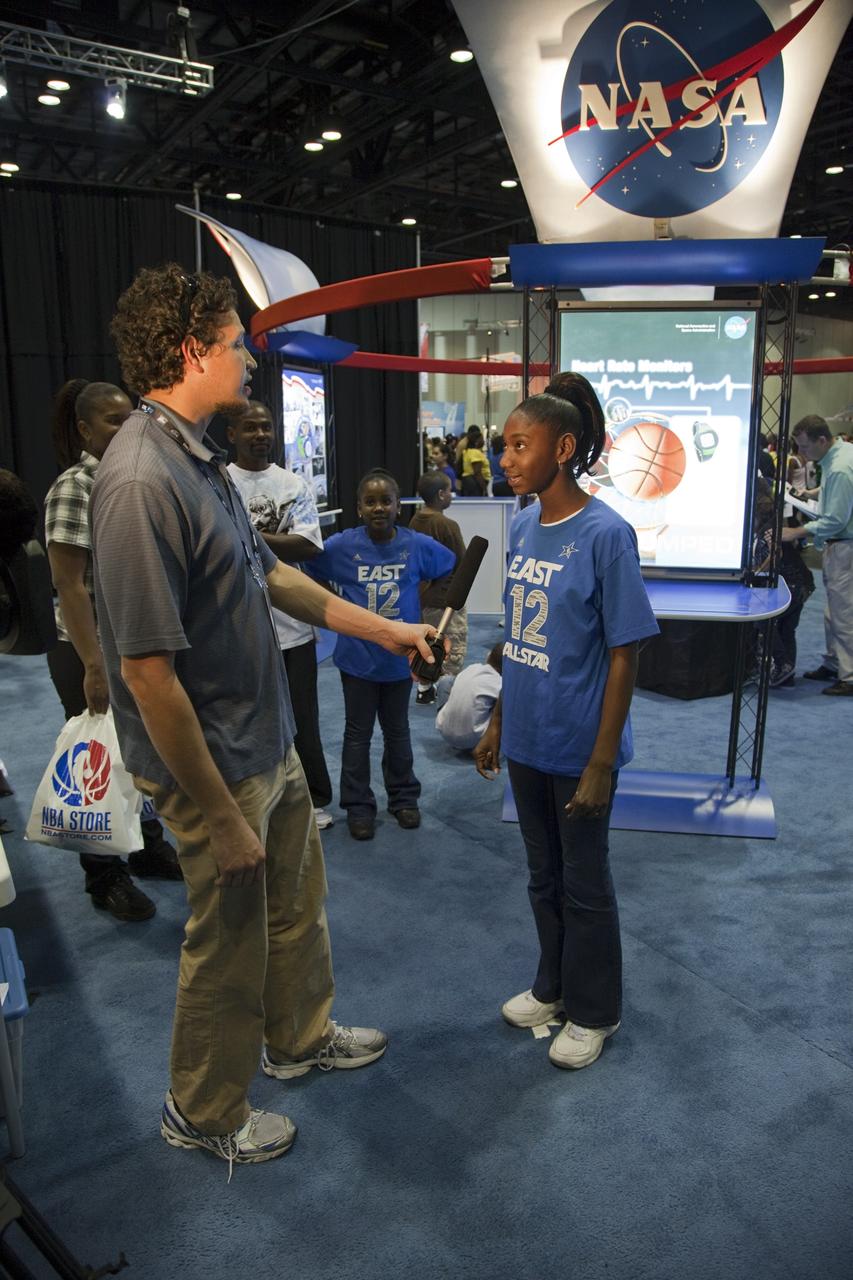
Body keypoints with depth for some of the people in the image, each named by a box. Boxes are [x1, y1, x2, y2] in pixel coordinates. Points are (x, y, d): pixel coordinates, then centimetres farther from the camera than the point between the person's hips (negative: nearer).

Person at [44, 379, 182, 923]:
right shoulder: (74, 489, -15)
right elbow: (70, 586, -18)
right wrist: (94, 666, -21)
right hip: (92, 654, -7)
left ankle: (149, 847, 37)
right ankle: (106, 878, 24)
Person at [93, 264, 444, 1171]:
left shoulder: (198, 459, 4)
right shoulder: (141, 481, -28)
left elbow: (267, 574, 14)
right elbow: (148, 670, -28)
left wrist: (385, 630, 17)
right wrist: (221, 816, -22)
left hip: (270, 743, 9)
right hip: (214, 765, -9)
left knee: (296, 898, 25)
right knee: (229, 942, 12)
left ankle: (298, 1037, 51)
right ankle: (203, 1112, 38)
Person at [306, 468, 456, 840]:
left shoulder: (418, 546, -8)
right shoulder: (341, 546, -13)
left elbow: (452, 569, 8)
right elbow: (304, 572, -5)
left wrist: (419, 601, 3)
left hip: (399, 657, 1)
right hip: (357, 657, -1)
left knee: (397, 731, 18)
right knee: (358, 734, 12)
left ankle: (403, 798, 34)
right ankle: (358, 807, 23)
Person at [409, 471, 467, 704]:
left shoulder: (415, 520, 0)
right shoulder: (447, 525, -22)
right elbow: (463, 563, -15)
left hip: (422, 594, 7)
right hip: (446, 597, -7)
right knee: (454, 648, 5)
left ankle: (425, 688, 28)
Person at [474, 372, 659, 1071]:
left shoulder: (606, 534, -17)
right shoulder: (523, 526, 3)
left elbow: (624, 656, -16)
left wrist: (602, 763, -16)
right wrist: (497, 722, 13)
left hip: (579, 746, -6)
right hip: (527, 738, 6)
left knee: (585, 883, 12)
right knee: (544, 875, 21)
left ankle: (593, 1012, 33)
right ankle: (554, 986, 42)